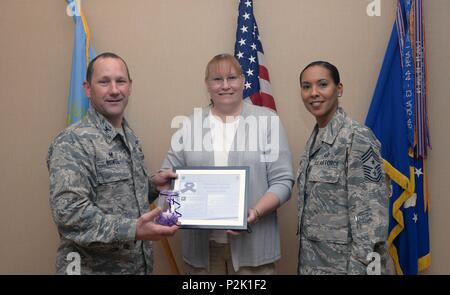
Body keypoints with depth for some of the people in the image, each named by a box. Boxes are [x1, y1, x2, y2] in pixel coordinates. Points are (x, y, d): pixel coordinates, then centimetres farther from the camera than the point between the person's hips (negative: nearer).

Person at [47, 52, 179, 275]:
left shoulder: (130, 137, 8)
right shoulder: (72, 142, -17)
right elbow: (69, 213, -26)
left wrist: (153, 186, 1)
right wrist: (132, 230, -31)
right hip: (92, 268, -7)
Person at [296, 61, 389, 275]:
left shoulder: (358, 137, -17)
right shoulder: (315, 138, 7)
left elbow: (371, 215, -20)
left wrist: (361, 268, -22)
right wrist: (305, 257, 15)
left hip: (344, 262, -7)